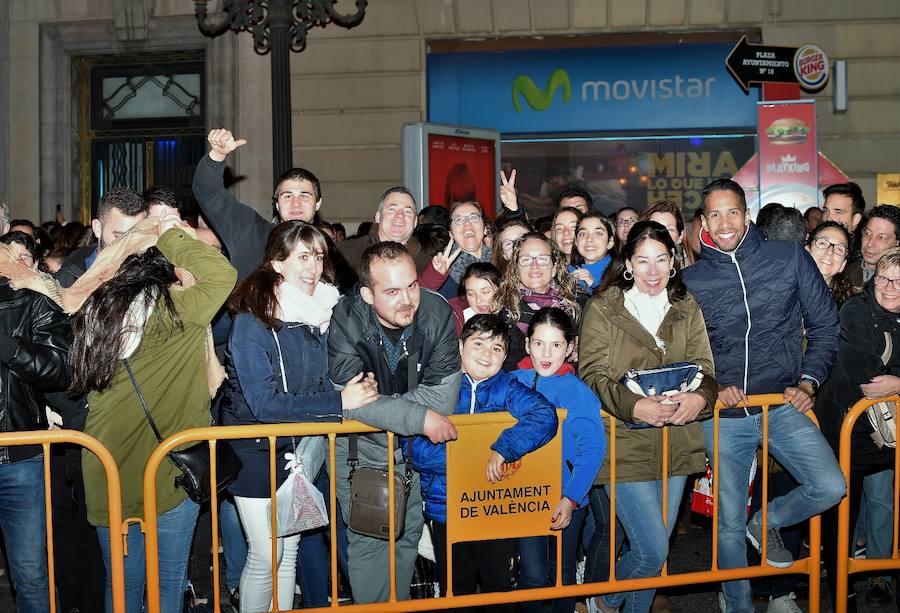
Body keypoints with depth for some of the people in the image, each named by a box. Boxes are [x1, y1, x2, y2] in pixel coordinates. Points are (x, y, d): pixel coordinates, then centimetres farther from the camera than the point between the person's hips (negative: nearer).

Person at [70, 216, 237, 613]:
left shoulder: (95, 310, 6)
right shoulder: (170, 312, -13)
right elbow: (223, 274, -12)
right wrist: (173, 237, -1)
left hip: (108, 482, 6)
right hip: (167, 476, -5)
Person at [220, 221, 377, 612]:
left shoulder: (321, 313, 0)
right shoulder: (252, 321, -17)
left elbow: (326, 384, 10)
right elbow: (264, 403, -24)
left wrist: (358, 389, -13)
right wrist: (339, 402, -26)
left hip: (300, 448, 5)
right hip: (257, 452, -5)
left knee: (289, 551, 14)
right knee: (266, 556, -1)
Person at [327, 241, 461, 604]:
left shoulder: (437, 313, -19)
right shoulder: (345, 322, -25)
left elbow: (442, 396, -22)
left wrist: (380, 406, -25)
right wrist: (420, 417, -34)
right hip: (359, 447, -3)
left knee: (408, 533, 15)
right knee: (369, 539, -4)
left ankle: (400, 604, 36)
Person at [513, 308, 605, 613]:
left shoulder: (578, 392, -9)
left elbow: (592, 449, -12)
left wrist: (571, 499, -18)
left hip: (567, 498, -1)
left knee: (562, 573, 15)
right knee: (533, 576, -5)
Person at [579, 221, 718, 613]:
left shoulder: (687, 308, 10)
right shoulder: (602, 309, -3)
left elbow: (704, 367, 4)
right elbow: (593, 375, -9)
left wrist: (700, 398, -20)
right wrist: (634, 406, -26)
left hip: (676, 444, 5)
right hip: (624, 444, -4)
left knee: (654, 548, 13)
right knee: (653, 551, -8)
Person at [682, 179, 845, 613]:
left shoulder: (790, 258, 1)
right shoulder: (691, 281, 3)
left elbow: (825, 325, 6)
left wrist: (809, 380, -5)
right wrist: (712, 388, -7)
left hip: (784, 406, 0)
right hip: (724, 416, 0)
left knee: (830, 488, -19)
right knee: (729, 524, 5)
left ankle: (766, 524, 11)